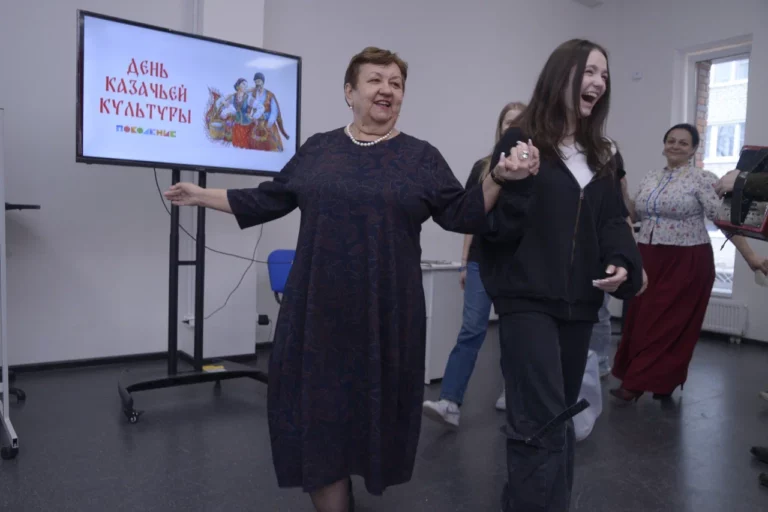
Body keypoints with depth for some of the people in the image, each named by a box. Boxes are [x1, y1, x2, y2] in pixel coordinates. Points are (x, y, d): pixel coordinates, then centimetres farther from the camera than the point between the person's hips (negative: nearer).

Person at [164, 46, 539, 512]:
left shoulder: (422, 157, 4)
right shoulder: (317, 149, 9)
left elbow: (464, 215, 0)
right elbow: (268, 200, 14)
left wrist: (499, 178, -15)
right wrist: (202, 196, 16)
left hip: (386, 312, -1)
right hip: (318, 309, 1)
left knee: (374, 402, 13)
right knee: (318, 406, 6)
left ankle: (365, 472, 42)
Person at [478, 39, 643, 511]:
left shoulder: (600, 155, 15)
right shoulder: (520, 143, -5)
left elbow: (612, 220, 13)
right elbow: (496, 225, -9)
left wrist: (623, 264, -5)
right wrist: (510, 186, -28)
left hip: (580, 301, 7)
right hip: (528, 299, -7)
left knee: (562, 414, 16)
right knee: (542, 423, -11)